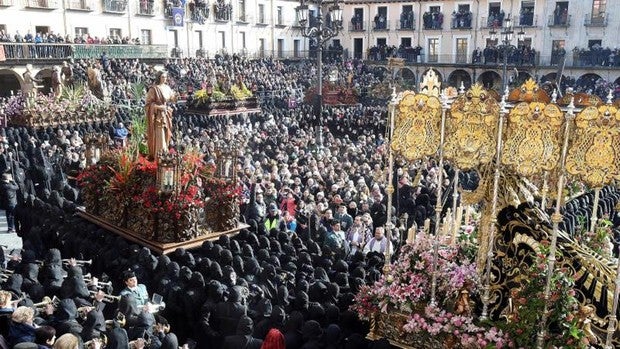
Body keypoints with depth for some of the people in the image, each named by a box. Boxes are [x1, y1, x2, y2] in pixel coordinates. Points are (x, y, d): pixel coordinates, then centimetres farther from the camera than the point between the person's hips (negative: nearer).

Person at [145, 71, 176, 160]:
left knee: (166, 134, 10)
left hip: (166, 114, 6)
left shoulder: (167, 88, 10)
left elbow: (171, 100, 16)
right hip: (157, 115, -6)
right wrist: (159, 107, -19)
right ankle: (157, 155, -1)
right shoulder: (153, 89, -9)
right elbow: (149, 102, -10)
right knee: (158, 135, -7)